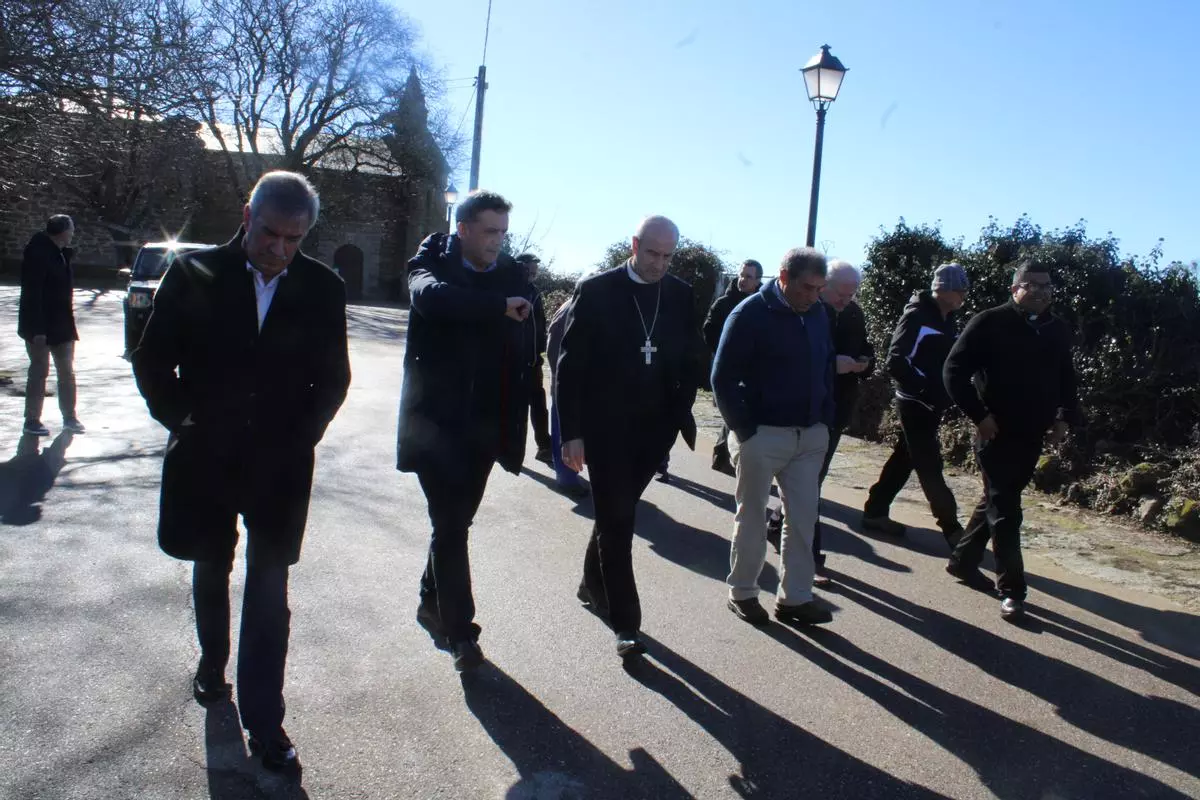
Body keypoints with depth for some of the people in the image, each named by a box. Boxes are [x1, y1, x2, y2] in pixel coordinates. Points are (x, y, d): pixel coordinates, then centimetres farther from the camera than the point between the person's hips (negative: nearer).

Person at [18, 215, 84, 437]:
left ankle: (69, 418, 19)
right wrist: (38, 329, -24)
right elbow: (33, 294, -21)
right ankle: (32, 421, 8)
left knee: (67, 372, 10)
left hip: (61, 325, 8)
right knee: (39, 372, -1)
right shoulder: (38, 254, -17)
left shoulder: (61, 254, 10)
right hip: (40, 326, -8)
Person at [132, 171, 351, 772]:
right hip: (205, 459, 1)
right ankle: (212, 664, 45)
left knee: (268, 589, 2)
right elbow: (152, 360, 2)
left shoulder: (322, 289, -5)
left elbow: (334, 377, 3)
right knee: (211, 571, 20)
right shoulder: (193, 274, -5)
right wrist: (182, 422, -3)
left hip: (279, 464, -1)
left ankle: (263, 720, 11)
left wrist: (300, 436, -4)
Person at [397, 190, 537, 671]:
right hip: (434, 419, -3)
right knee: (450, 525, -3)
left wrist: (515, 427, -9)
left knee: (454, 523, 15)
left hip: (483, 425, 3)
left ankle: (432, 604, 35)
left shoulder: (514, 276, 2)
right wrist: (500, 306, -28)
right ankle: (459, 630, 9)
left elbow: (524, 356, -2)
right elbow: (432, 295, -29)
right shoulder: (432, 264, -3)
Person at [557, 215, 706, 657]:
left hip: (654, 427, 4)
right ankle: (625, 622, 6)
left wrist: (680, 411, 1)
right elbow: (571, 364, -8)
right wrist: (572, 431, -11)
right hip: (605, 426, -3)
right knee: (616, 519, -1)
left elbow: (693, 358, 12)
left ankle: (593, 584, 39)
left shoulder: (681, 295, 4)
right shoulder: (596, 290, -7)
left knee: (618, 513, 16)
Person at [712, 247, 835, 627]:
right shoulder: (750, 314, -12)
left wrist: (825, 418, 7)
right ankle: (742, 593, 22)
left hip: (810, 435, 6)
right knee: (752, 516, 7)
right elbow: (723, 378, -12)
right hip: (763, 434, -5)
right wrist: (744, 429, -14)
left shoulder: (818, 313, 6)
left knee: (803, 516, 8)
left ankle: (795, 597, 19)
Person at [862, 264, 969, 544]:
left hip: (932, 404, 8)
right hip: (915, 403, -8)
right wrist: (924, 390, -22)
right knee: (929, 465, -2)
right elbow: (895, 361, -20)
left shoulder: (948, 320, 11)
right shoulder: (916, 316, -13)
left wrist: (946, 395, 2)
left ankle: (875, 512, 22)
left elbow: (950, 361, 17)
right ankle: (951, 526, 6)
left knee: (904, 459, 13)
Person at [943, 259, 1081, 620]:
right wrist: (979, 415, -15)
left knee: (996, 502, 17)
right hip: (997, 434, -6)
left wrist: (1065, 417, 7)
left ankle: (963, 561, 33)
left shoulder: (1058, 331, 9)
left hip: (1031, 436, 7)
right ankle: (1011, 590, 3)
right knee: (1004, 510, -4)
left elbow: (1066, 380, 21)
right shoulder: (990, 323, -9)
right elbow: (955, 370, -12)